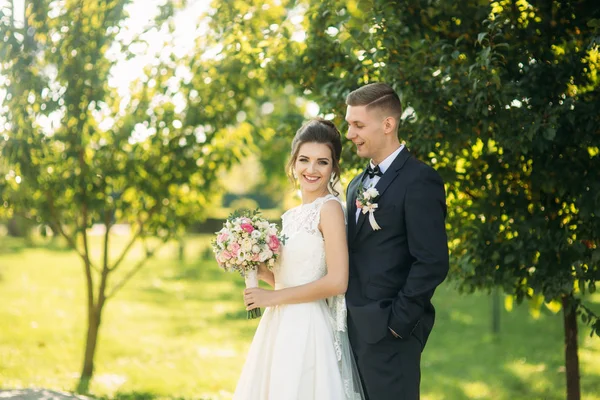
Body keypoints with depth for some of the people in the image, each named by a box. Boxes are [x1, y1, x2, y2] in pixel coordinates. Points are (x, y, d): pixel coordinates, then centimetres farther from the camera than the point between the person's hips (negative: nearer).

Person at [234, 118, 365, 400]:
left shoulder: (330, 208, -10)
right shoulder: (294, 216, 13)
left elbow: (336, 282, -19)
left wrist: (272, 297, -12)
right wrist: (260, 271, 0)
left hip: (308, 331, -8)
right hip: (281, 330, 8)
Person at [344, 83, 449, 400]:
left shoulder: (419, 180, -10)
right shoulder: (358, 185, 17)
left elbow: (432, 262, -17)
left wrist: (397, 322, -15)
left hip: (389, 333, -8)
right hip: (356, 329, 8)